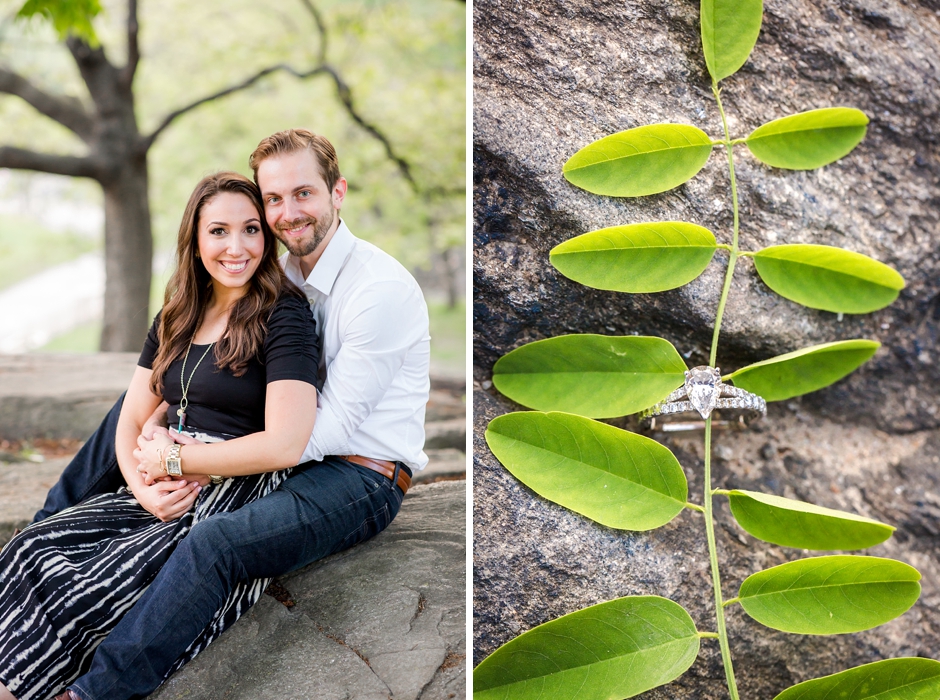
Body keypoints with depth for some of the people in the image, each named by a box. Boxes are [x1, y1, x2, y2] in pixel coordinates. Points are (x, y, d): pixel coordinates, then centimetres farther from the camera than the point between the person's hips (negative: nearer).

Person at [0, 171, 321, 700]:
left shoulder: (284, 314, -7)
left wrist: (172, 458, -10)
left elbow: (285, 443, -16)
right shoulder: (178, 317, 15)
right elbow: (132, 420, 14)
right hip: (171, 495, 7)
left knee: (91, 593, -25)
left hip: (242, 499, -7)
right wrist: (142, 486, -7)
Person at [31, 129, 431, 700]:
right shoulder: (284, 273, 6)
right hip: (287, 448, 8)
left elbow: (331, 429, -24)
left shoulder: (381, 289, -20)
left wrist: (184, 459, -24)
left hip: (358, 480, -8)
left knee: (213, 544, -34)